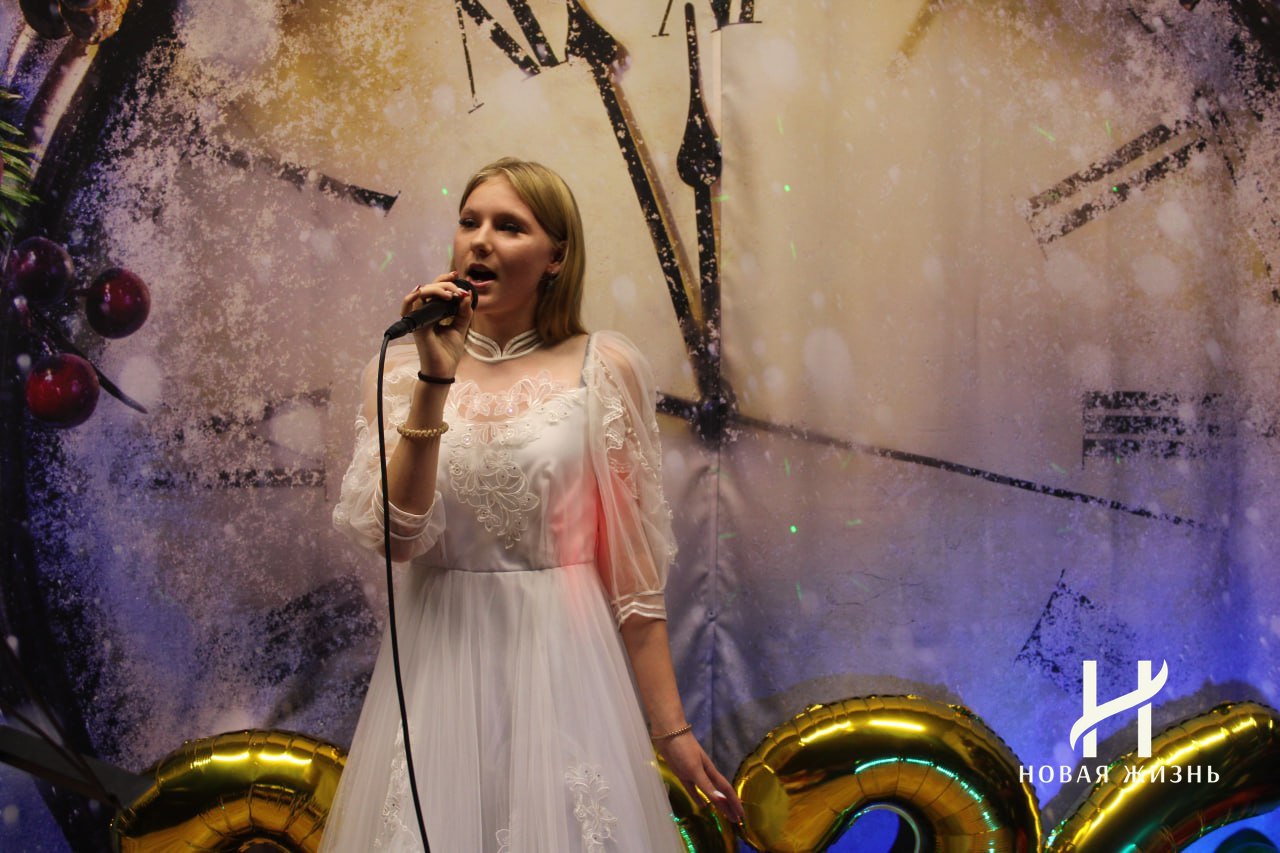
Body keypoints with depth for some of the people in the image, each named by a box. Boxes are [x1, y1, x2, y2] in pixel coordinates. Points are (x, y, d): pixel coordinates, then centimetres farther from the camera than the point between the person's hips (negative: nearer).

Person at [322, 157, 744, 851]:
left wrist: (671, 728, -2)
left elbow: (632, 566, -3)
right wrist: (436, 381, -17)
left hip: (561, 664, -1)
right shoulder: (399, 370, 2)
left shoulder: (604, 369, -3)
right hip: (438, 664, 2)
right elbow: (395, 534, -11)